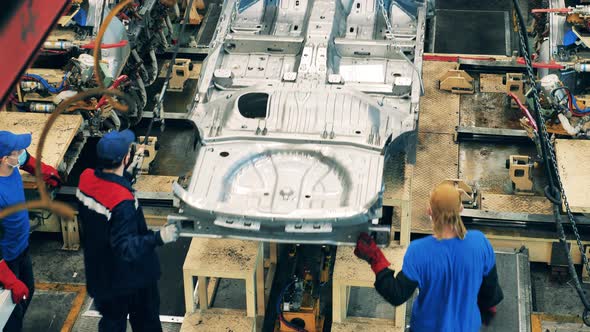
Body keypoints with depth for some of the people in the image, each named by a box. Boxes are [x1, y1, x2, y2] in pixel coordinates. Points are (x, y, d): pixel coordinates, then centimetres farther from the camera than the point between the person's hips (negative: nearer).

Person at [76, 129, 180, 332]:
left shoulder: (86, 179, -13)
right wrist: (159, 238, -39)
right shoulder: (122, 203, -36)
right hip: (130, 275, -7)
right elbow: (125, 247, -33)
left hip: (99, 269, 7)